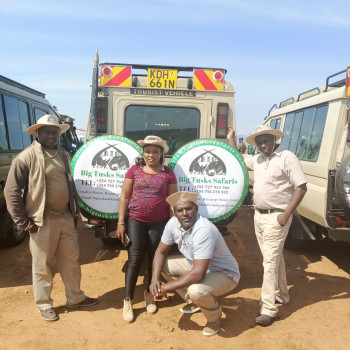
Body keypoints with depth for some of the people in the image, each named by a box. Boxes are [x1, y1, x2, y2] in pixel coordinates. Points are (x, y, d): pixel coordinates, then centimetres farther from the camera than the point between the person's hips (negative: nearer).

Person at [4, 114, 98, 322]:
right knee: (42, 265, 10)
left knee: (71, 260, 16)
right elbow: (12, 192, -13)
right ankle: (44, 304, 30)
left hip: (66, 218, 6)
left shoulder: (63, 155, 9)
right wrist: (25, 223, -11)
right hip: (43, 221, -6)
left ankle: (75, 298, 35)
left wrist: (75, 212, 14)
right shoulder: (27, 157, -13)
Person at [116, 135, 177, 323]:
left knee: (155, 259, 11)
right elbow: (124, 197, 2)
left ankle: (149, 293, 34)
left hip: (159, 223, 1)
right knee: (134, 260, 0)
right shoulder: (134, 170, 1)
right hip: (135, 221, -1)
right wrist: (121, 223, -3)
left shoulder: (168, 173, 1)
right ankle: (128, 300, 15)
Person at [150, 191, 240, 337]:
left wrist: (166, 288, -28)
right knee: (163, 264, 1)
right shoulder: (173, 223, -13)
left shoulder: (204, 230, -36)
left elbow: (198, 274, -38)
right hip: (197, 265, 8)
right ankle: (193, 302, 18)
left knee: (196, 290, -35)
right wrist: (155, 279, -14)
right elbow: (161, 252, 1)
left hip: (224, 274, -7)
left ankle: (214, 316, 3)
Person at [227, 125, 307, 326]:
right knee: (274, 257, 19)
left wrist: (286, 215, -19)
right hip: (259, 215, 7)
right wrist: (231, 139, 21)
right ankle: (281, 294, 35)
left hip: (276, 217, -7)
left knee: (270, 261, -5)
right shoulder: (257, 159, 9)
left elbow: (301, 187, -16)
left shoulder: (287, 157, -13)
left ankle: (269, 309, 3)